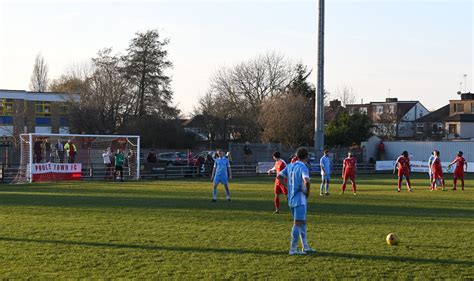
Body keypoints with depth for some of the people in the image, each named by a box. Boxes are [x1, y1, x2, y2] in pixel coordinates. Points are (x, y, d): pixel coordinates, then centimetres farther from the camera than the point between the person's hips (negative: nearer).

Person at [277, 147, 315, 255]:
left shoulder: (290, 165, 8)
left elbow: (280, 176, 15)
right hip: (300, 199, -8)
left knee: (302, 222, 17)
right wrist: (308, 192, -13)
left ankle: (305, 247, 22)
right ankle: (293, 249, -4)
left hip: (291, 198, 8)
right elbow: (307, 181, -30)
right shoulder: (303, 167, -15)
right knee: (298, 223, -4)